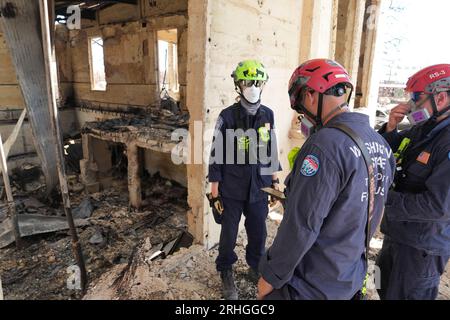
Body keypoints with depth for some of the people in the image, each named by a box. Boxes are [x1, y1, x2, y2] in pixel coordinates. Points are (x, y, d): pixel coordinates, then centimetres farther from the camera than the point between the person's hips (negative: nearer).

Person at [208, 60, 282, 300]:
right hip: (232, 190, -3)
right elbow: (217, 155, -7)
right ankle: (226, 274, 36)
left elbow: (271, 151, 10)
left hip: (259, 189, 3)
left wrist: (275, 181, 12)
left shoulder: (268, 115, 2)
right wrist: (214, 191, -6)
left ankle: (256, 268, 42)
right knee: (228, 235, 12)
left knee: (258, 233, 16)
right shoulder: (227, 117, -10)